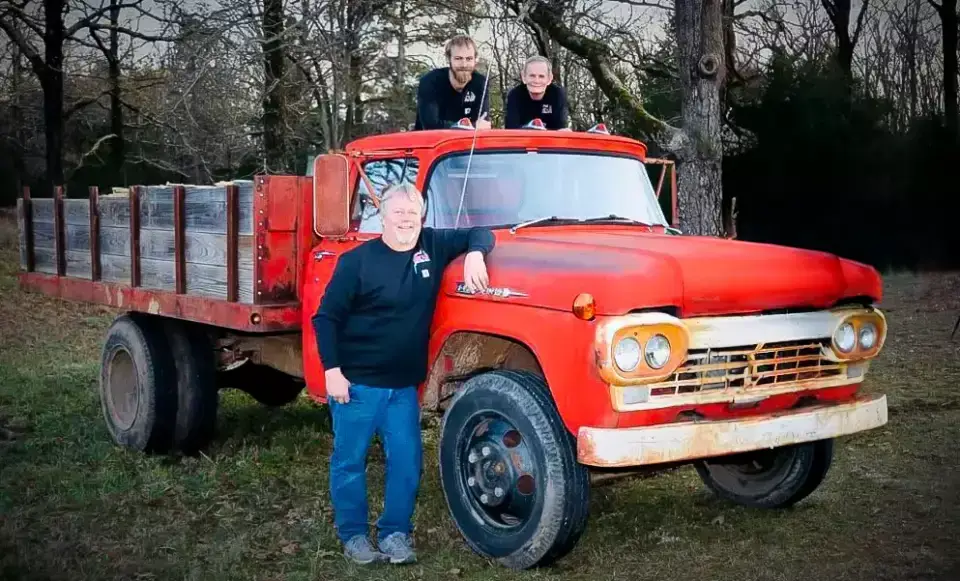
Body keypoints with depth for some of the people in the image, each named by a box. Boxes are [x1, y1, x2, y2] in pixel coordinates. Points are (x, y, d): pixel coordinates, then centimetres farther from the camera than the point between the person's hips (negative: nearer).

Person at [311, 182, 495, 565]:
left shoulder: (433, 246, 2)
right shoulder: (357, 260, -10)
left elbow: (480, 234, 9)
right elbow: (326, 317, -7)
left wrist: (475, 254, -15)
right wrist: (332, 371, -14)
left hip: (403, 385, 4)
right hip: (356, 382, -4)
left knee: (407, 460, 5)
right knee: (349, 460, 6)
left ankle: (395, 532, 20)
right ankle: (352, 535, 21)